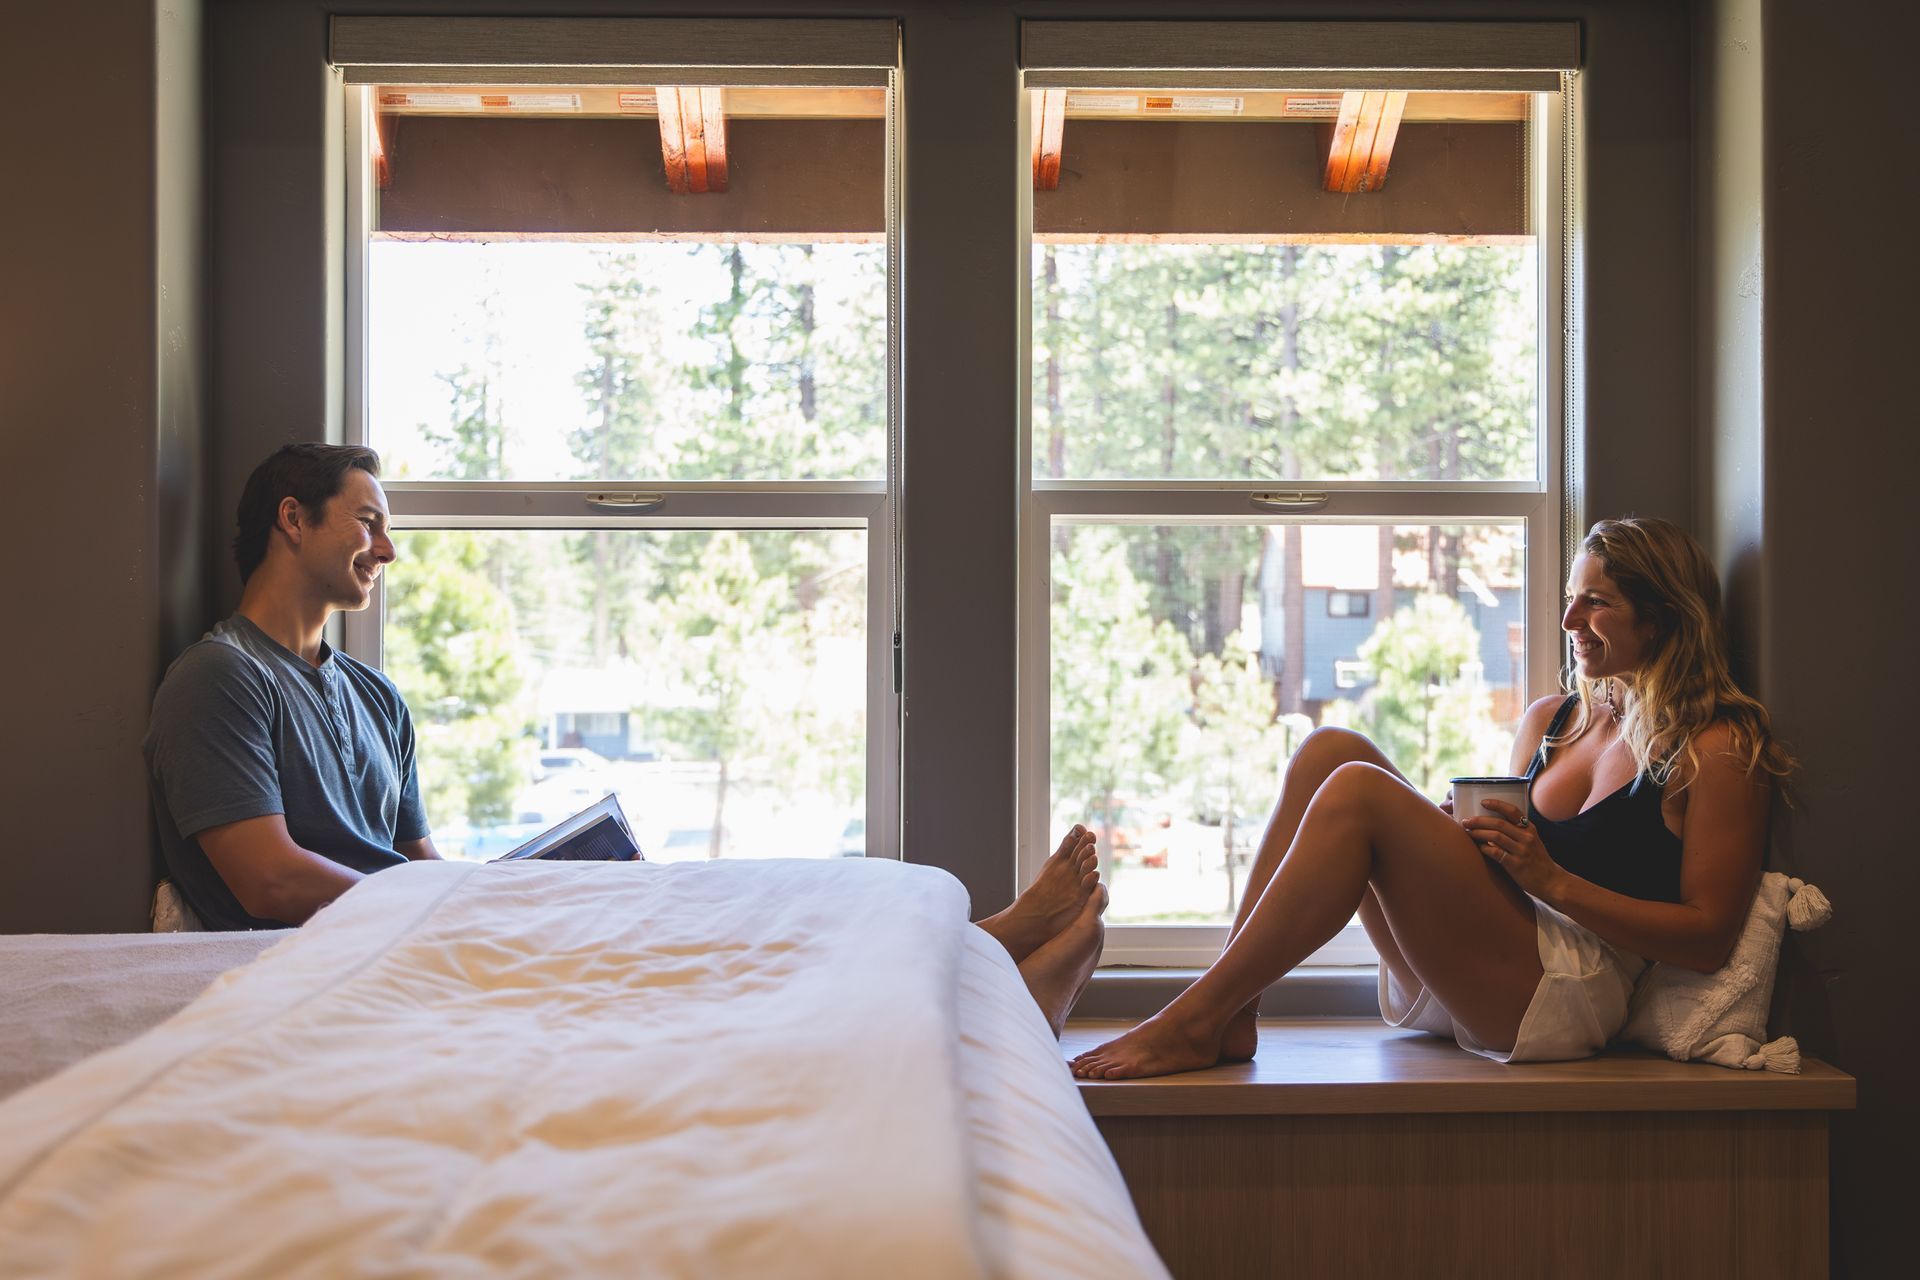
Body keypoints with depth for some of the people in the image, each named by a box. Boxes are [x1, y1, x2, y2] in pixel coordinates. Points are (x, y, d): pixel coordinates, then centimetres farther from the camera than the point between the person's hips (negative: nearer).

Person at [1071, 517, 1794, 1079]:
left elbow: (1707, 939, -7)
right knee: (1330, 749, -8)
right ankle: (1231, 1016, -16)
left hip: (1572, 998, -7)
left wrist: (1554, 880, -13)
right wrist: (1475, 840, 0)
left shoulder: (1719, 748, -1)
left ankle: (1197, 1020, -20)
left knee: (1359, 791, -24)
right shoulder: (1549, 721, 19)